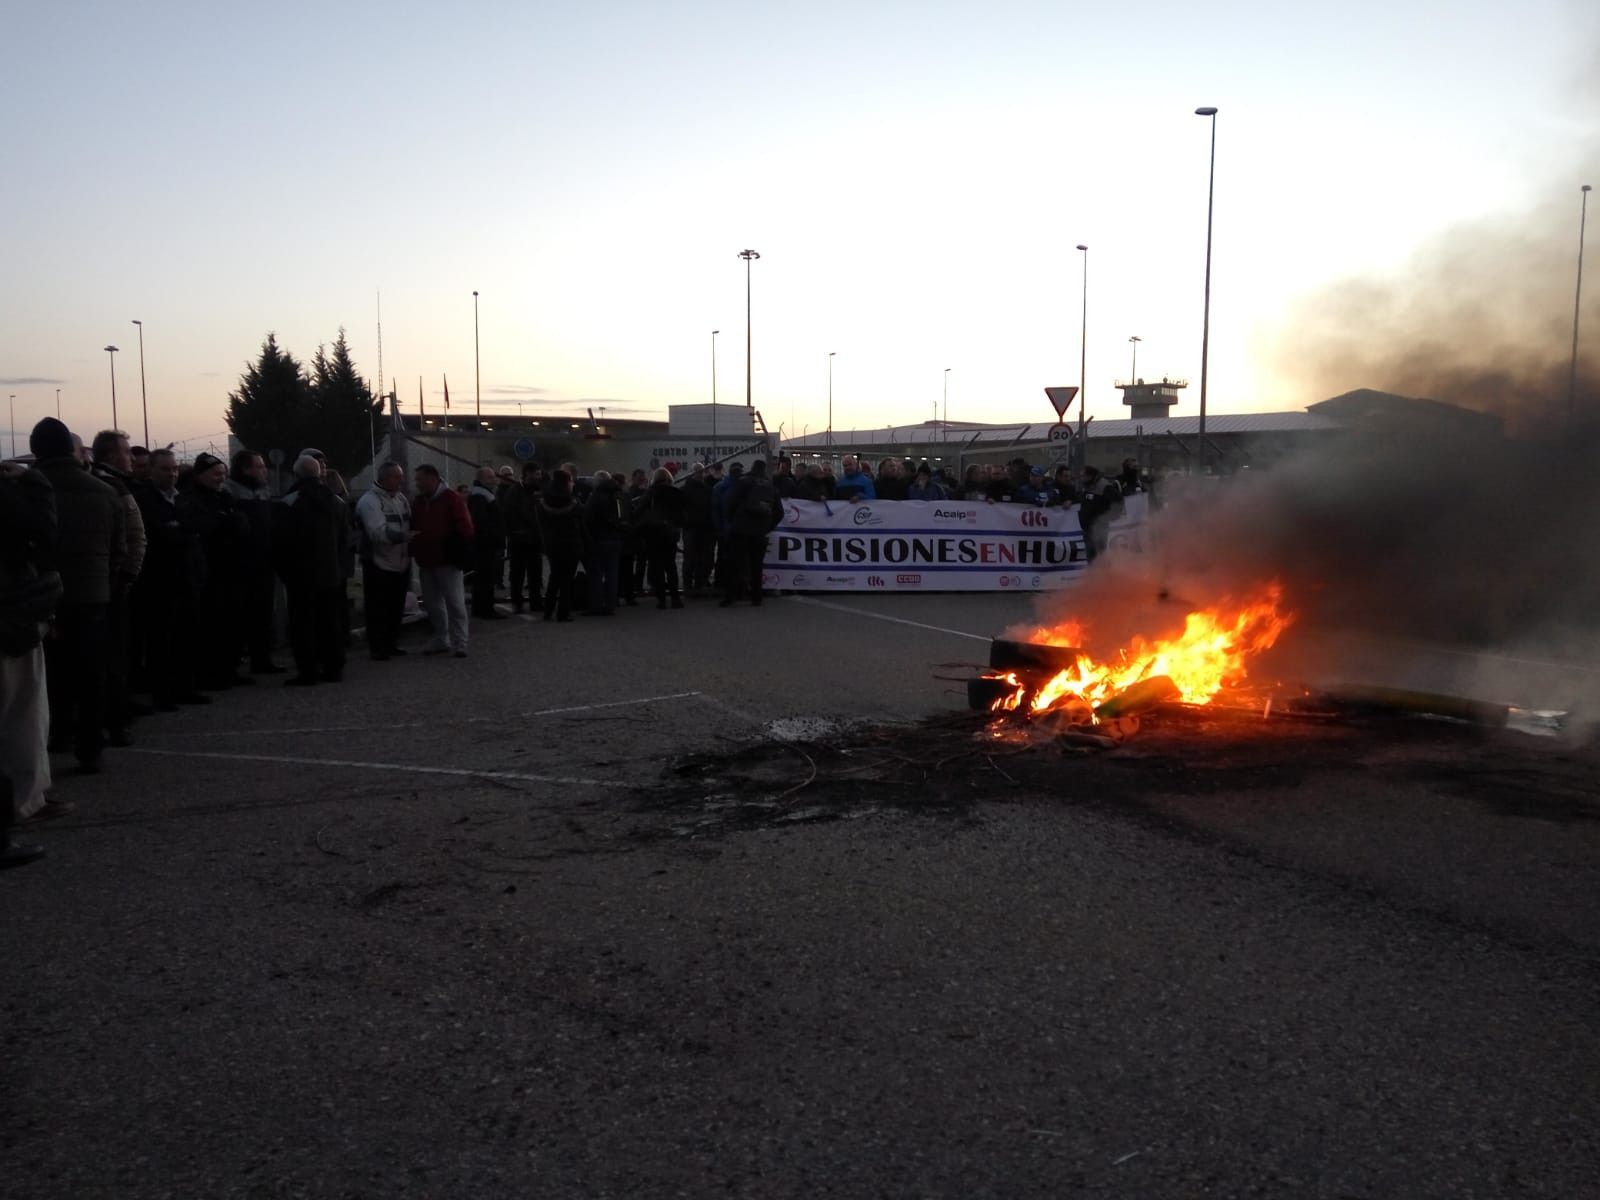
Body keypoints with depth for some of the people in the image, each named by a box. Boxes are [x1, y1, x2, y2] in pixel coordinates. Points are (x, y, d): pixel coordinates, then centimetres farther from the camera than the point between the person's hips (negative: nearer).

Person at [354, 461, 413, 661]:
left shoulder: (401, 498, 11)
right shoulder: (369, 501, -15)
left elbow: (409, 525, 15)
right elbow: (378, 531, -28)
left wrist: (410, 553, 6)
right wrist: (403, 536, -38)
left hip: (401, 564, 8)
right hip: (379, 564, -8)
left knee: (396, 608, 15)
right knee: (378, 609, -2)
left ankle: (391, 644, 28)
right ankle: (377, 648, 7)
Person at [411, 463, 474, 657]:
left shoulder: (452, 499, -7)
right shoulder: (419, 502, 13)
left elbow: (464, 527, -11)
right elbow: (413, 528, 20)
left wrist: (454, 547, -21)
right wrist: (414, 549, 6)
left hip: (447, 561, -7)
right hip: (426, 562, 7)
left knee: (454, 603, -4)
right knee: (432, 604, 12)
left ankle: (459, 643, 0)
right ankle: (440, 641, 23)